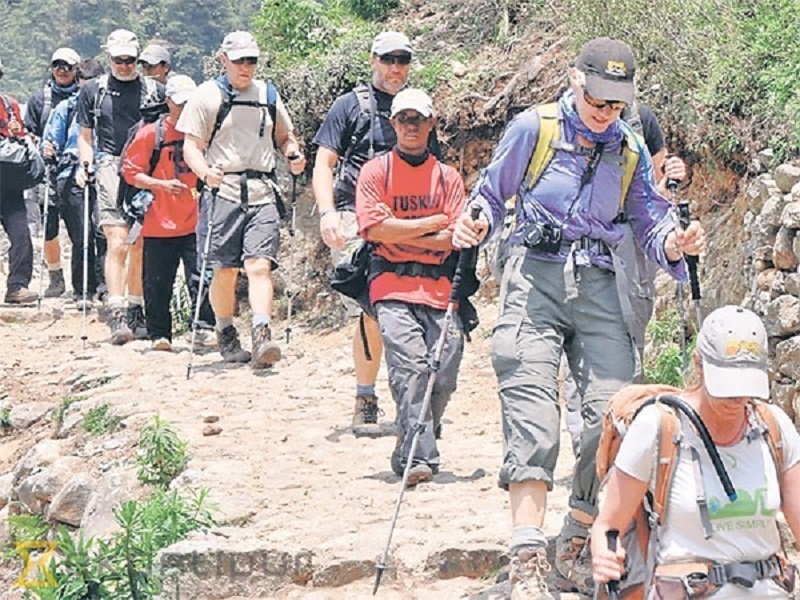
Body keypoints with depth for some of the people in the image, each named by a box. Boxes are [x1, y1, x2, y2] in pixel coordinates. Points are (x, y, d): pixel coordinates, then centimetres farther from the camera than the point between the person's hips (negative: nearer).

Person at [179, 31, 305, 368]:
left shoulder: (268, 94, 17)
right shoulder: (207, 95, 4)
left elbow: (284, 137, 28)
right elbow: (192, 146, 0)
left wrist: (294, 154, 5)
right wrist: (205, 172, -20)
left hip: (263, 192, 2)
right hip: (223, 191, -2)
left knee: (260, 265, -13)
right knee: (225, 271, 1)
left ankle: (262, 335, -24)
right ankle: (225, 333, 21)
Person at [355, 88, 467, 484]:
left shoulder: (447, 177, 14)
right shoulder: (376, 171, 8)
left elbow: (456, 238, 2)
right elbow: (375, 228, -6)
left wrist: (402, 235, -6)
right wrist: (432, 224, -2)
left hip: (439, 287, 3)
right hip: (393, 287, -3)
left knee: (444, 375, -6)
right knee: (410, 366, -20)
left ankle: (410, 454, 13)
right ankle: (419, 459, -25)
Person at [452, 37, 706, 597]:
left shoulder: (631, 152, 13)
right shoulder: (533, 128, 4)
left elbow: (651, 221, 11)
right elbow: (493, 193, 12)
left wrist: (674, 244, -12)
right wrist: (476, 224, -10)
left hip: (599, 287, 3)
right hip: (535, 276, -3)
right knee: (533, 409, -16)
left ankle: (580, 538, 10)